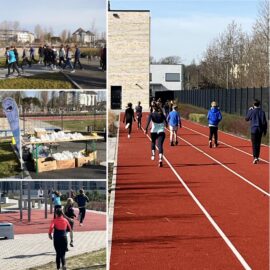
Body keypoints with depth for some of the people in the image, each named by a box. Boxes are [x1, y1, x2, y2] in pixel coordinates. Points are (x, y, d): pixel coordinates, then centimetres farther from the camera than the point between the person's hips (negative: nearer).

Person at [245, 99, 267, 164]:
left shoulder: (252, 112, -8)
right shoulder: (262, 112, 0)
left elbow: (247, 119, 8)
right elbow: (264, 122, 1)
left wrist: (249, 111, 17)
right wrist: (265, 130, 10)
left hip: (254, 129, -3)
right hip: (260, 130, 3)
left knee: (254, 144, -5)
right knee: (258, 144, 16)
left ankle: (255, 157, -19)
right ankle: (257, 157, 25)